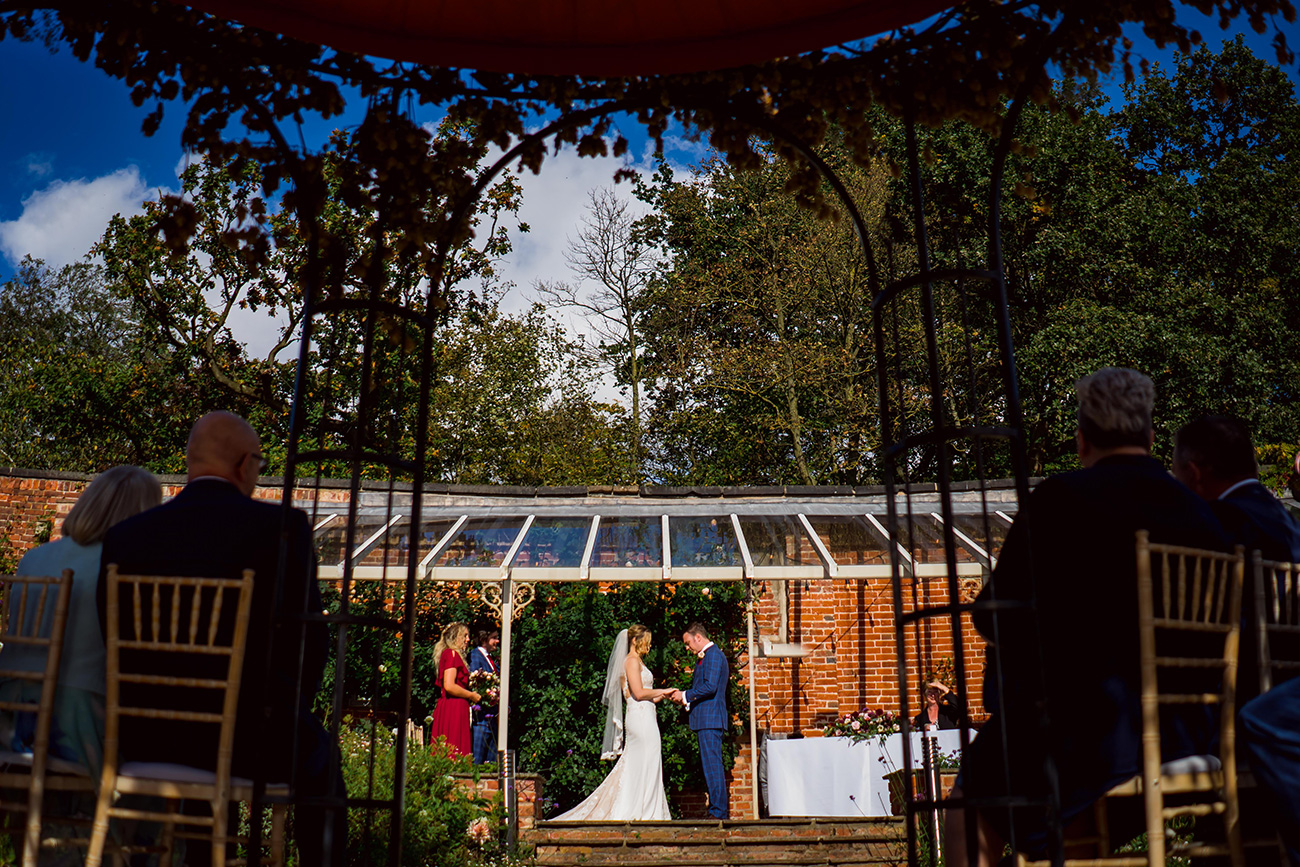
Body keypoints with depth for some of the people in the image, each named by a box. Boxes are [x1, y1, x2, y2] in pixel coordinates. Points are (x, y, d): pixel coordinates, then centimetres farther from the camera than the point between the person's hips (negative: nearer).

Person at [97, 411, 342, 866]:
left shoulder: (124, 536, -1)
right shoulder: (282, 526, -11)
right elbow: (310, 637, -10)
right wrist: (289, 710, 9)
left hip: (146, 738, 4)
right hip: (249, 739, -4)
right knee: (317, 750, 28)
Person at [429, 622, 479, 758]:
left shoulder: (454, 654, 21)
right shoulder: (451, 654, -9)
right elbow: (449, 686, -18)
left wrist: (471, 694, 16)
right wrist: (471, 695, -7)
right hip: (453, 709, -10)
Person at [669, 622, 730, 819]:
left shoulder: (713, 655, -10)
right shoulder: (704, 657, 22)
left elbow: (710, 687, -19)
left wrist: (685, 695, -12)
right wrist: (685, 698, 11)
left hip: (710, 719, -10)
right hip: (705, 719, 10)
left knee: (712, 764, -10)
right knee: (710, 765, 11)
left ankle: (718, 811, -8)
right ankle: (721, 810, 14)